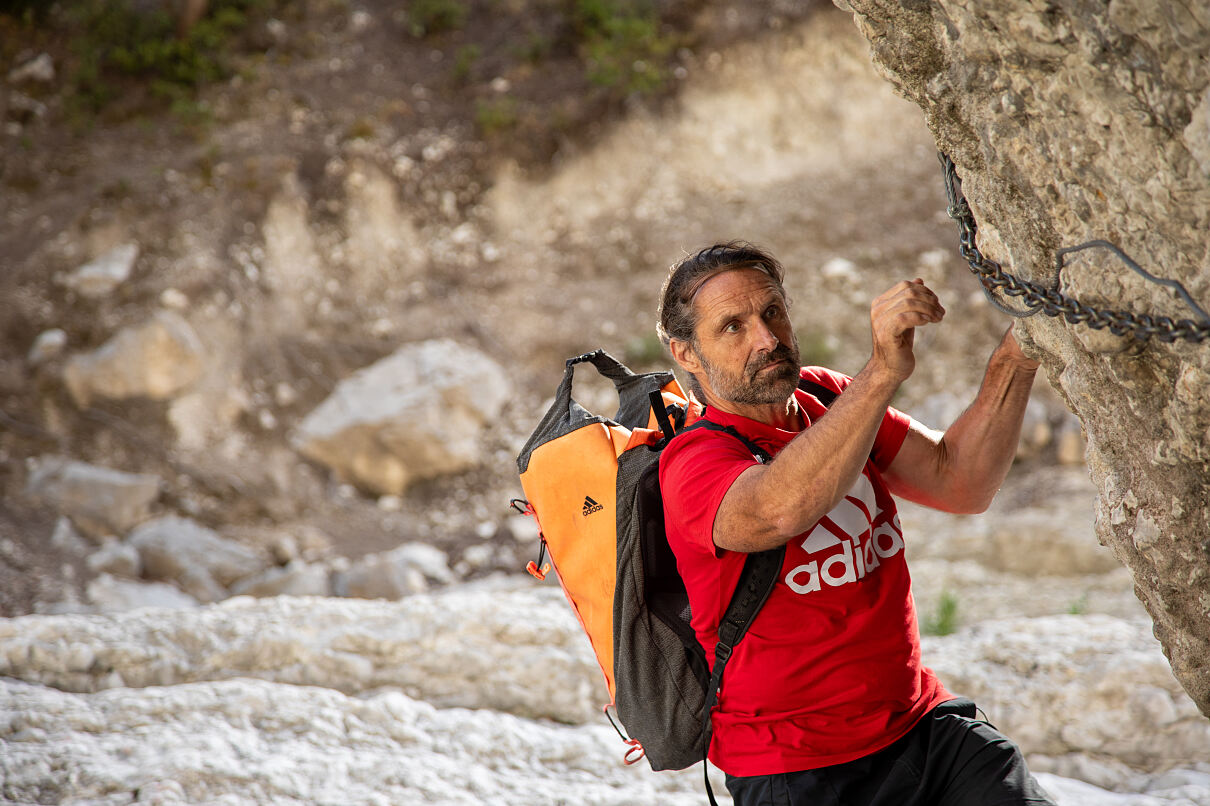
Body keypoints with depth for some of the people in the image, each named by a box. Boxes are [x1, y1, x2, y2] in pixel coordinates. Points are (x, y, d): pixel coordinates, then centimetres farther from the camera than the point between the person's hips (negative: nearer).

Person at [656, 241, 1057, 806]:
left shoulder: (828, 400, 9)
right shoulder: (693, 460, -14)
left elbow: (958, 482, -1)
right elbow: (780, 508, -37)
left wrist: (1014, 358, -14)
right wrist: (884, 371, -41)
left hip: (921, 725, 5)